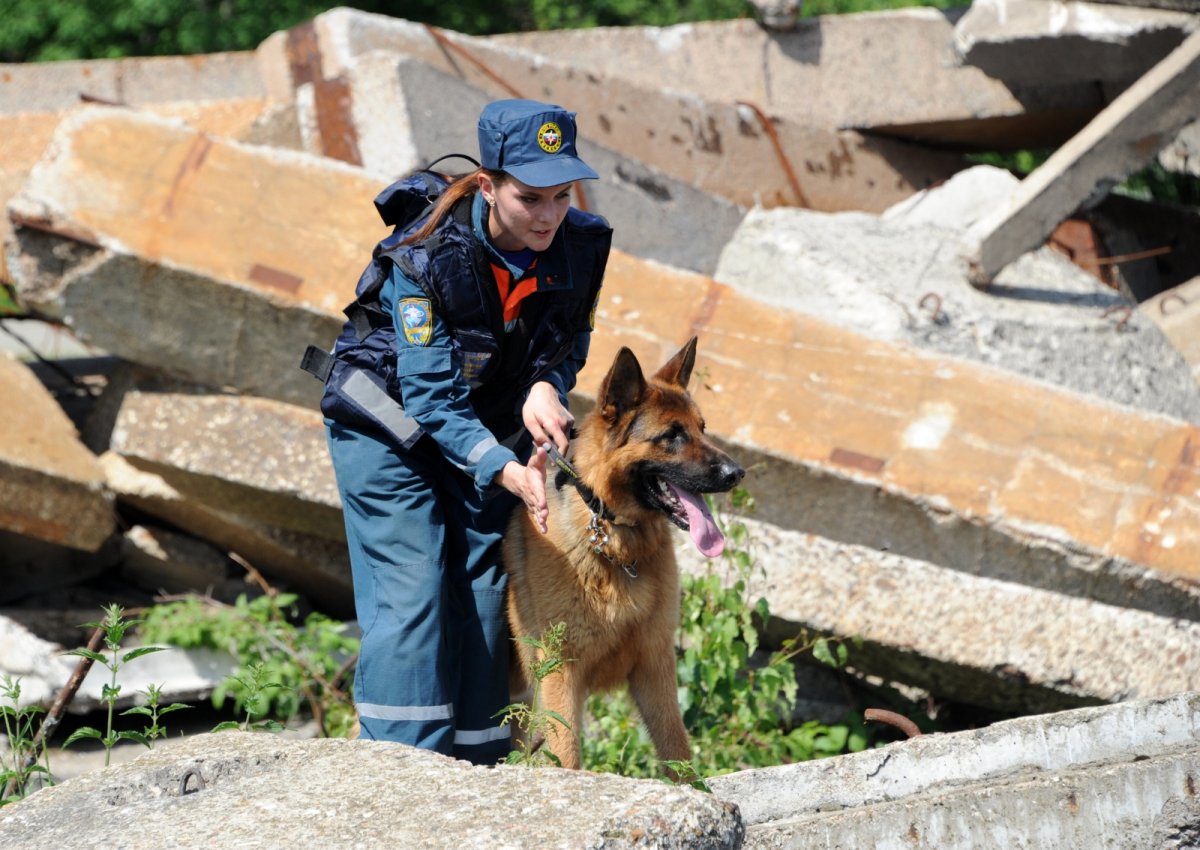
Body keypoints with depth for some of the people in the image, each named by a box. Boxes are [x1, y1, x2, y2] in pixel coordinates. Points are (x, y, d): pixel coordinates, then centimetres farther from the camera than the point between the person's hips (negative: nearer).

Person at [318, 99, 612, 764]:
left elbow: (569, 342, 0)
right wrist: (506, 471, -42)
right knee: (410, 590, -14)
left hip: (488, 424, 5)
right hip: (390, 422, -5)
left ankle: (472, 774, 9)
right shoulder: (426, 257, -31)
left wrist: (544, 385, -24)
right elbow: (432, 397, -29)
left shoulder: (580, 246, -17)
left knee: (484, 592, 2)